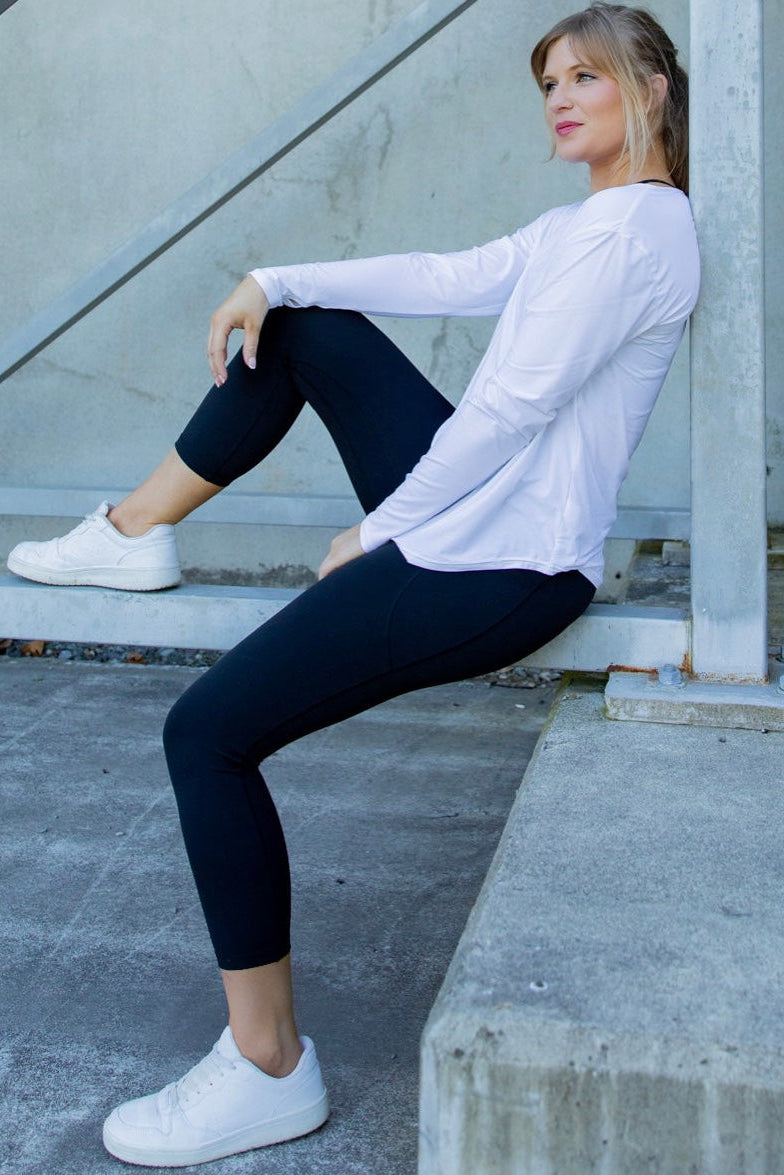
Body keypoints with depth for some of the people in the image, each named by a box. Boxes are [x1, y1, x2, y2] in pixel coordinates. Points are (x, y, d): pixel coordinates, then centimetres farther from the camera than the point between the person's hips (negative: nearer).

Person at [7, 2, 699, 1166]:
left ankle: (268, 1068, -3)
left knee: (208, 731, -13)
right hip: (471, 500, 10)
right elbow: (445, 277, 17)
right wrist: (275, 281, 9)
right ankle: (133, 533, 25)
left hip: (505, 567, -10)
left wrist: (377, 532, -12)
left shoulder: (636, 225, -15)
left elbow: (516, 402, -19)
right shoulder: (575, 228, 16)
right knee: (305, 328, 18)